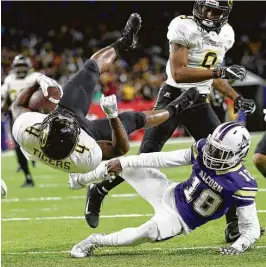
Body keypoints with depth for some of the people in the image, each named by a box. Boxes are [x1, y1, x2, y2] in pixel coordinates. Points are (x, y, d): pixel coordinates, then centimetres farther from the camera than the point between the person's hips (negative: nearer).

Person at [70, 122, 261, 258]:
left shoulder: (241, 184, -26)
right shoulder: (204, 150, -12)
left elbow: (252, 228, -17)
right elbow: (165, 159, -6)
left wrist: (237, 247, -34)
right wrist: (124, 163, -6)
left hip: (179, 219, -5)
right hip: (171, 194, 5)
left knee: (151, 231, -37)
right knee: (125, 166, -2)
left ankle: (96, 241, -17)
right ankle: (83, 178, 30)